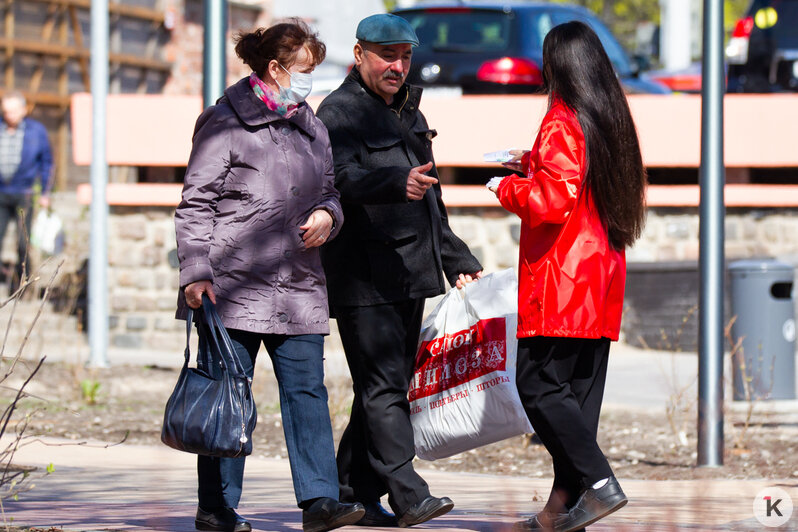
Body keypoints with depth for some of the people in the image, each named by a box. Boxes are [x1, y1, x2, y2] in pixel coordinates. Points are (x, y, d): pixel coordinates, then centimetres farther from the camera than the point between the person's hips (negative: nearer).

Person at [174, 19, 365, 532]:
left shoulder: (311, 126, 16)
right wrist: (196, 272, -14)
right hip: (236, 285, -6)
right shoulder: (225, 123, -4)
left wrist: (328, 215, 3)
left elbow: (329, 190, 27)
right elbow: (196, 202, -6)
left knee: (307, 390, -2)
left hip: (299, 288, 6)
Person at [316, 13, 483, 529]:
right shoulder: (339, 112, -6)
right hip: (363, 276, -8)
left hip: (411, 273, 8)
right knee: (383, 386, -11)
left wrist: (458, 262, 28)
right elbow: (344, 177, -26)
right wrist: (398, 182, -44)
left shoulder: (410, 113, 21)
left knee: (389, 385, 9)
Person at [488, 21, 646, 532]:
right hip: (603, 281, 9)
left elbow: (553, 201, -19)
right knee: (580, 391, 7)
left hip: (562, 280, -9)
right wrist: (534, 166, 25)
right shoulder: (613, 121, 13)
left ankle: (600, 483, -16)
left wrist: (507, 188, -2)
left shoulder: (562, 124, -13)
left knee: (539, 385, -7)